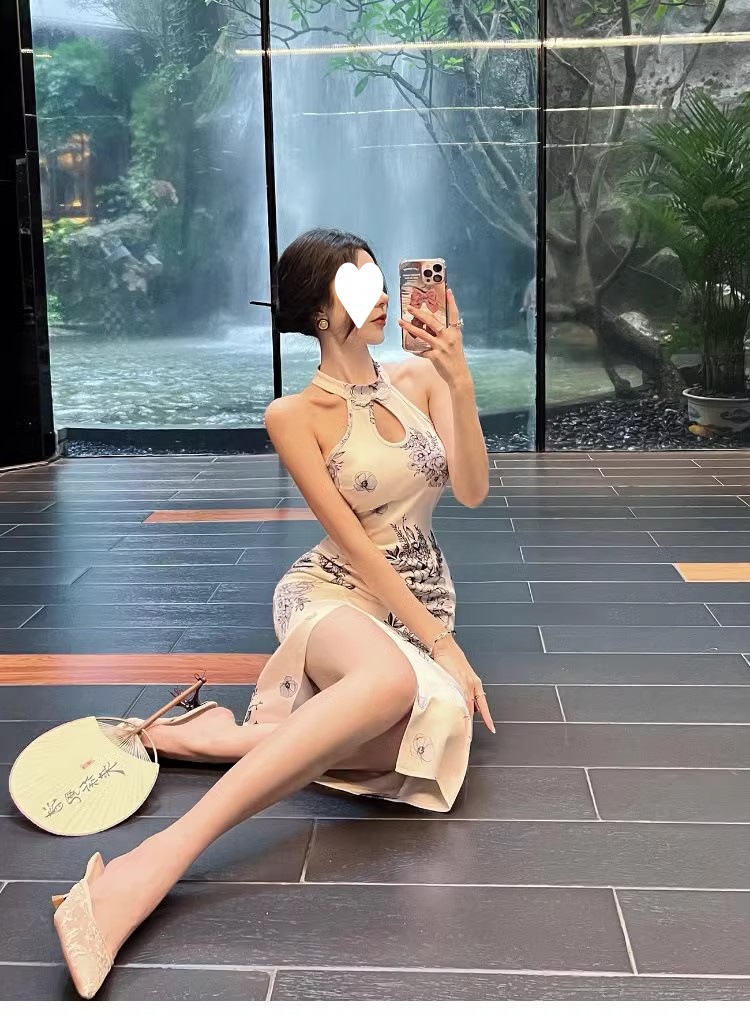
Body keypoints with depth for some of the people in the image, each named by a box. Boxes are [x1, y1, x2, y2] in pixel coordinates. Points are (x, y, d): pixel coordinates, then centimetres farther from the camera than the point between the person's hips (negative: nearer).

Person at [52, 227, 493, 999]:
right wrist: (440, 641, -17)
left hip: (422, 607, 5)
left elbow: (472, 492, -5)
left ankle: (212, 738, -17)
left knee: (424, 735, -32)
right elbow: (352, 544, -12)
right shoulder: (293, 416, -7)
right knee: (389, 677, -44)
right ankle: (158, 858, -46)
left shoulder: (421, 378, 7)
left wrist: (458, 380, -17)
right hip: (333, 597, -5)